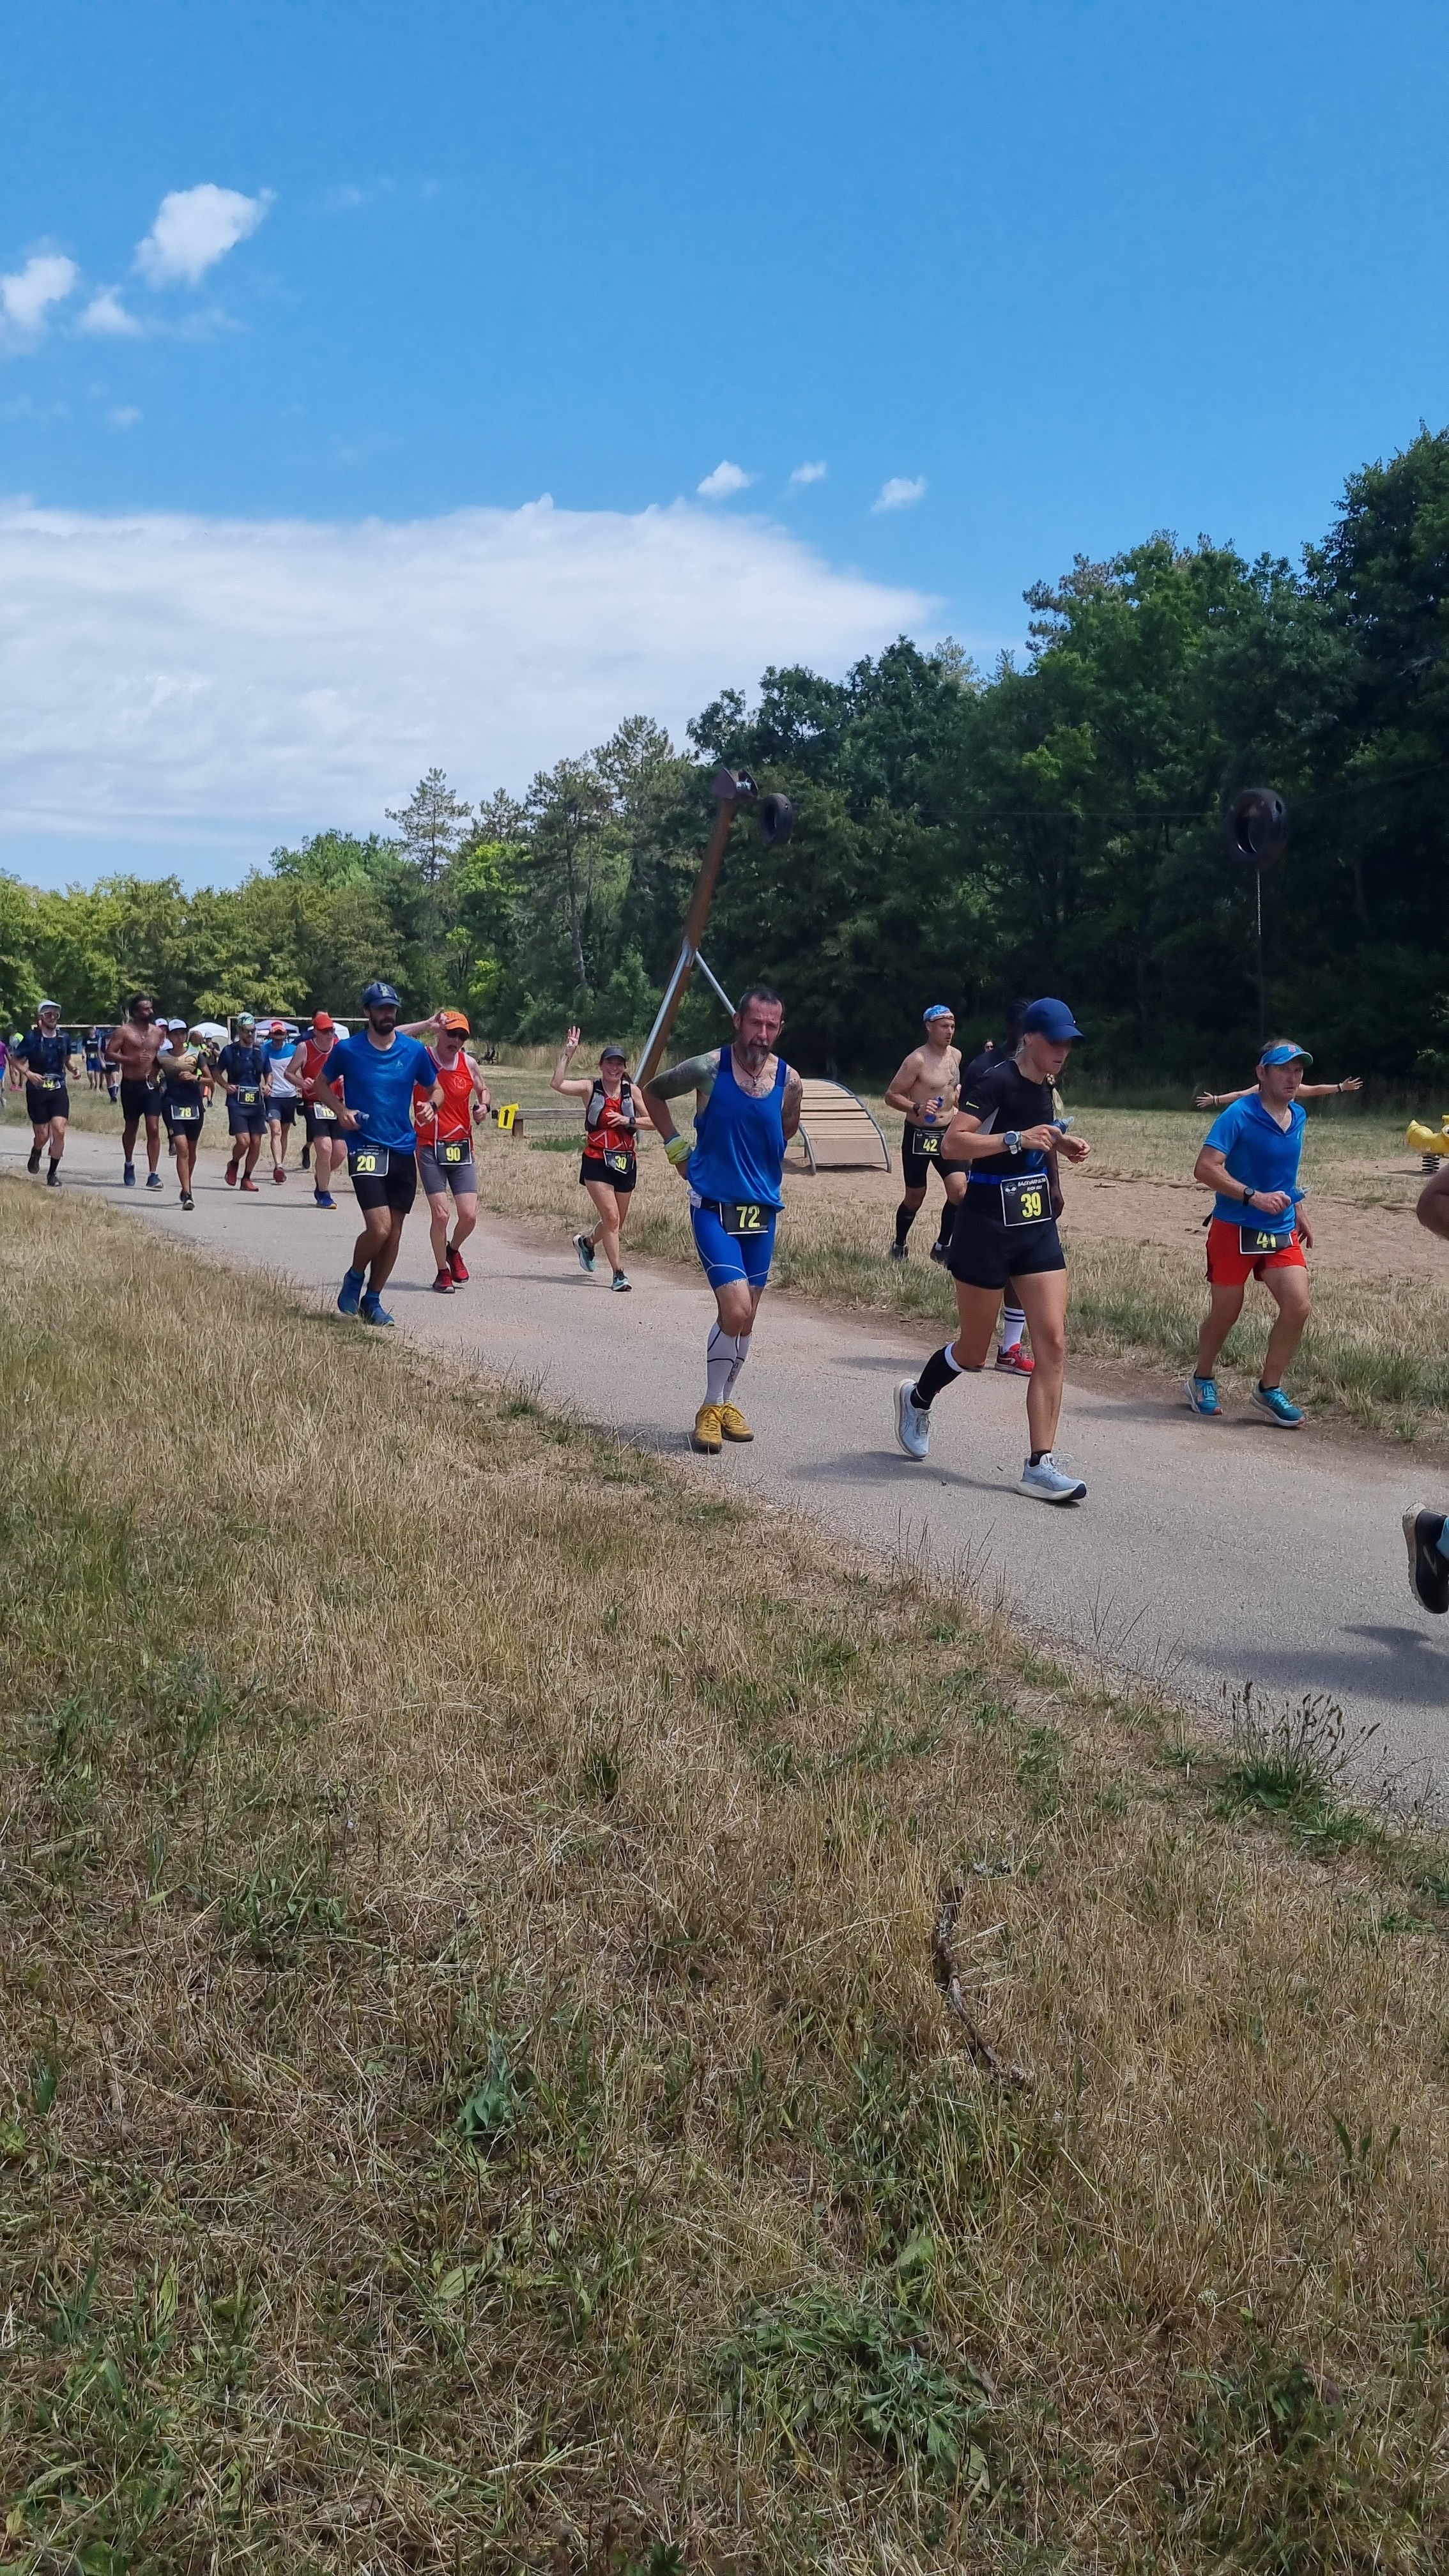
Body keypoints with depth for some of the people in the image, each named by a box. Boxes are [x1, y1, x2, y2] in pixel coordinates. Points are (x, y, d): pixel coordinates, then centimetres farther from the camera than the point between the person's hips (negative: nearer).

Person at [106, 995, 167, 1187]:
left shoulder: (158, 1032, 10)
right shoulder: (124, 1032, -3)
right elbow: (109, 1055, -8)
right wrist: (132, 1059, -20)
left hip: (152, 1085, 2)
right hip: (131, 1085, -2)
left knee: (154, 1128, -10)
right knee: (131, 1127, 13)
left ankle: (153, 1174, -10)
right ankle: (129, 1164, 37)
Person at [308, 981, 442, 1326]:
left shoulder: (414, 1050, 3)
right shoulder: (348, 1049, -2)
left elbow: (435, 1089, 15)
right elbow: (321, 1085, 11)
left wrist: (431, 1106, -8)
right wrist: (341, 1110, -7)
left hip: (404, 1150, 4)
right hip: (366, 1148, -4)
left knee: (395, 1231, 7)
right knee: (379, 1228, -16)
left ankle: (372, 1299, 23)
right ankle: (355, 1277, 14)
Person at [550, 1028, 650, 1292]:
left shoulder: (631, 1091, 4)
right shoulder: (591, 1089, -2)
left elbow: (654, 1121, 2)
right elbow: (556, 1084, -16)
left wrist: (628, 1121, -12)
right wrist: (567, 1054, -17)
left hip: (626, 1162, 4)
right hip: (597, 1162, -4)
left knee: (618, 1222, 16)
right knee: (611, 1217, -14)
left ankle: (586, 1242, 46)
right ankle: (618, 1273, -9)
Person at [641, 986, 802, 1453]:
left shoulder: (789, 1080, -2)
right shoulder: (708, 1068, -12)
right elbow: (652, 1091, 6)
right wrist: (675, 1144, 2)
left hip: (762, 1209, 4)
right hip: (714, 1207, -4)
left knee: (745, 1316, 11)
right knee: (735, 1309, -15)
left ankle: (725, 1402, 31)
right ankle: (710, 1408, 3)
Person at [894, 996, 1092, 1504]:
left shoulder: (1045, 1086, 9)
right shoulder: (995, 1082, -15)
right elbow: (953, 1142, -25)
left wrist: (1061, 1144, 9)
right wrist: (1018, 1139, -32)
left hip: (1037, 1225, 7)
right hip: (988, 1226, -7)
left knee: (1053, 1342, -6)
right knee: (974, 1351, 6)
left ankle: (1040, 1465, -4)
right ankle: (917, 1398, 38)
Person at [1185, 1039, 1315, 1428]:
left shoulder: (1298, 1117, 8)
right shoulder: (1239, 1115, -14)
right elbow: (1204, 1168, -22)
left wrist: (1300, 1215, 23)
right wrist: (1254, 1197, -29)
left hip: (1282, 1232, 5)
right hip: (1234, 1230, -5)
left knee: (1297, 1307, -9)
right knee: (1226, 1312, 8)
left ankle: (1268, 1389, 9)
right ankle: (1202, 1380, 33)